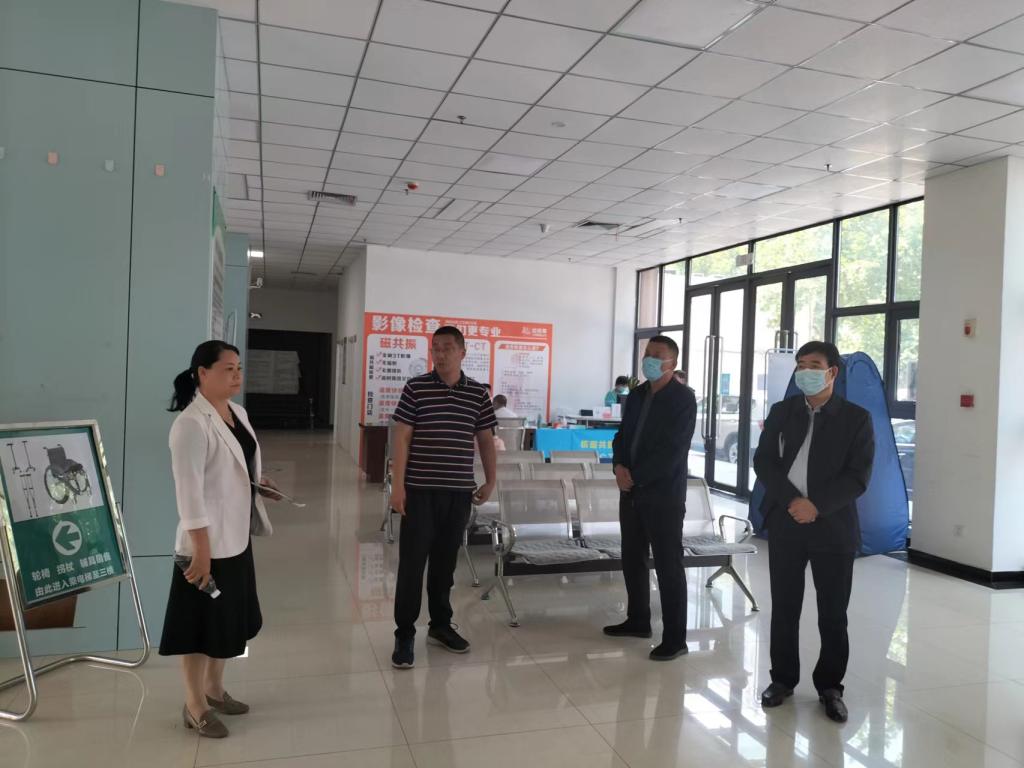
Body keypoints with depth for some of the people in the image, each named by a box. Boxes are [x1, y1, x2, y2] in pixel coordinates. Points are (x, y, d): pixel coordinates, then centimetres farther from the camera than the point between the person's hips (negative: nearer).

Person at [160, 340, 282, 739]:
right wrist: (201, 548, -24)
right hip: (207, 541, -9)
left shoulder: (237, 412, 7)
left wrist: (258, 483, 7)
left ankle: (214, 689, 37)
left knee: (230, 616, 19)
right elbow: (189, 490, -23)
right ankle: (194, 706, 22)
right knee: (203, 620, 5)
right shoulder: (191, 423, -20)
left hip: (237, 536, 9)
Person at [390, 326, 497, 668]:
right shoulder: (415, 388, -4)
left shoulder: (478, 393, 4)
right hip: (420, 490, -3)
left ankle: (440, 625, 29)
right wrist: (398, 484, -10)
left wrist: (490, 481, 11)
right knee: (412, 562, 1)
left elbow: (486, 440, 12)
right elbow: (402, 437, -5)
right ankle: (404, 634, 11)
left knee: (446, 561, 14)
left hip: (459, 492, 3)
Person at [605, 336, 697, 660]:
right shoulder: (636, 395, 13)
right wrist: (619, 466, -7)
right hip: (632, 491, 7)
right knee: (632, 559, 15)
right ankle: (638, 620, 31)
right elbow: (622, 434, 13)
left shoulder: (683, 398, -9)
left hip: (663, 493, -7)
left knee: (668, 566, -2)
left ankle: (675, 638, 7)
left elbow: (673, 450, -17)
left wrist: (636, 476, -16)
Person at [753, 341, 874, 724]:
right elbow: (764, 462, -1)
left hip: (834, 527, -2)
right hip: (785, 523, 2)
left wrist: (816, 506, -17)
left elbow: (858, 476, -7)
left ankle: (830, 686, 23)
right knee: (784, 608, 9)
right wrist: (791, 501, -14)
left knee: (833, 614, 7)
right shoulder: (781, 412, 6)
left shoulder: (856, 418, -1)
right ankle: (783, 678, 24)